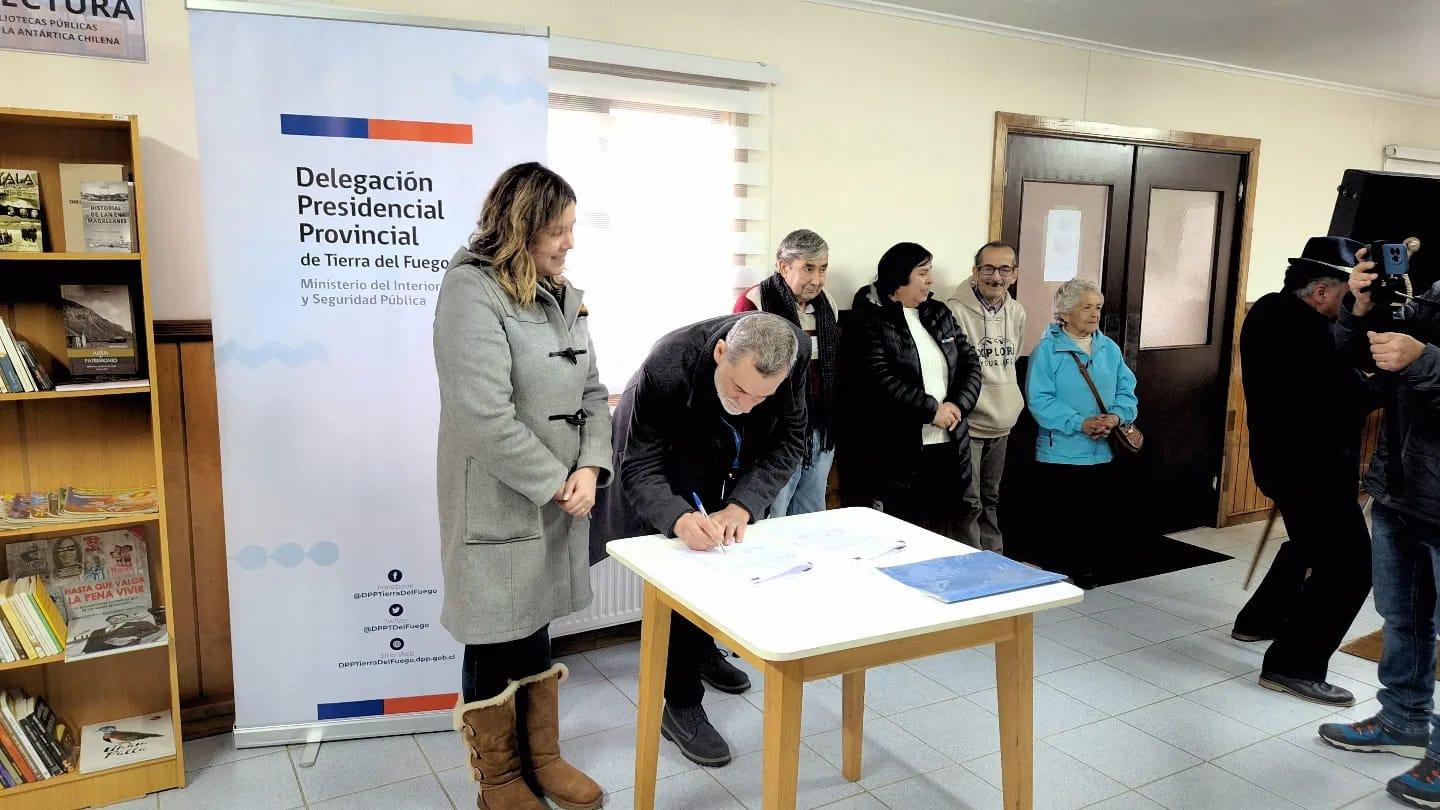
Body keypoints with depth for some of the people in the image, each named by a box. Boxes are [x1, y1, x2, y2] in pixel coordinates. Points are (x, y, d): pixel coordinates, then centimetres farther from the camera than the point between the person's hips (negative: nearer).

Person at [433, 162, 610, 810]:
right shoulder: (471, 289, -15)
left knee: (537, 626, 19)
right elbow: (486, 416, -23)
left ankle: (542, 757, 36)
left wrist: (590, 469, -8)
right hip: (498, 505, -7)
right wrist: (557, 483, -15)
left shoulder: (564, 296, 9)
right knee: (496, 641, 9)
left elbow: (591, 393, 9)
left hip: (559, 502, 7)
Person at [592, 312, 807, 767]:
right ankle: (680, 705, 2)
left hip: (733, 466, 5)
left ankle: (702, 649, 44)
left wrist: (743, 505, -36)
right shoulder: (666, 369, -42)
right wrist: (678, 518, -55)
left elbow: (788, 442, -22)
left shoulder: (795, 352, -32)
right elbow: (640, 468, -35)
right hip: (668, 470, -5)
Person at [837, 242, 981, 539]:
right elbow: (877, 379, -18)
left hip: (947, 448, 7)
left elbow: (970, 362, 12)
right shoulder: (868, 320, -6)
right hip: (893, 453, -6)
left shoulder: (940, 314, 15)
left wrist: (958, 405, -7)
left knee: (944, 532, 12)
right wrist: (931, 409, -15)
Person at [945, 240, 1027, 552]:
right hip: (967, 425, -7)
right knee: (969, 504, -2)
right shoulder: (955, 311, -15)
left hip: (1001, 425, 7)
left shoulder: (1017, 312, 7)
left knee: (990, 499, 19)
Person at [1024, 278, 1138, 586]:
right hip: (1060, 453, -5)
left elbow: (1127, 392, 8)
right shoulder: (1047, 349, -8)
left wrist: (1116, 416, -13)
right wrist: (1079, 423, -23)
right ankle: (1054, 575, 17)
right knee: (1062, 518, 1)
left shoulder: (1109, 349, 11)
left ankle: (1088, 570, 26)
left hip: (1104, 453, 5)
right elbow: (1039, 399, -15)